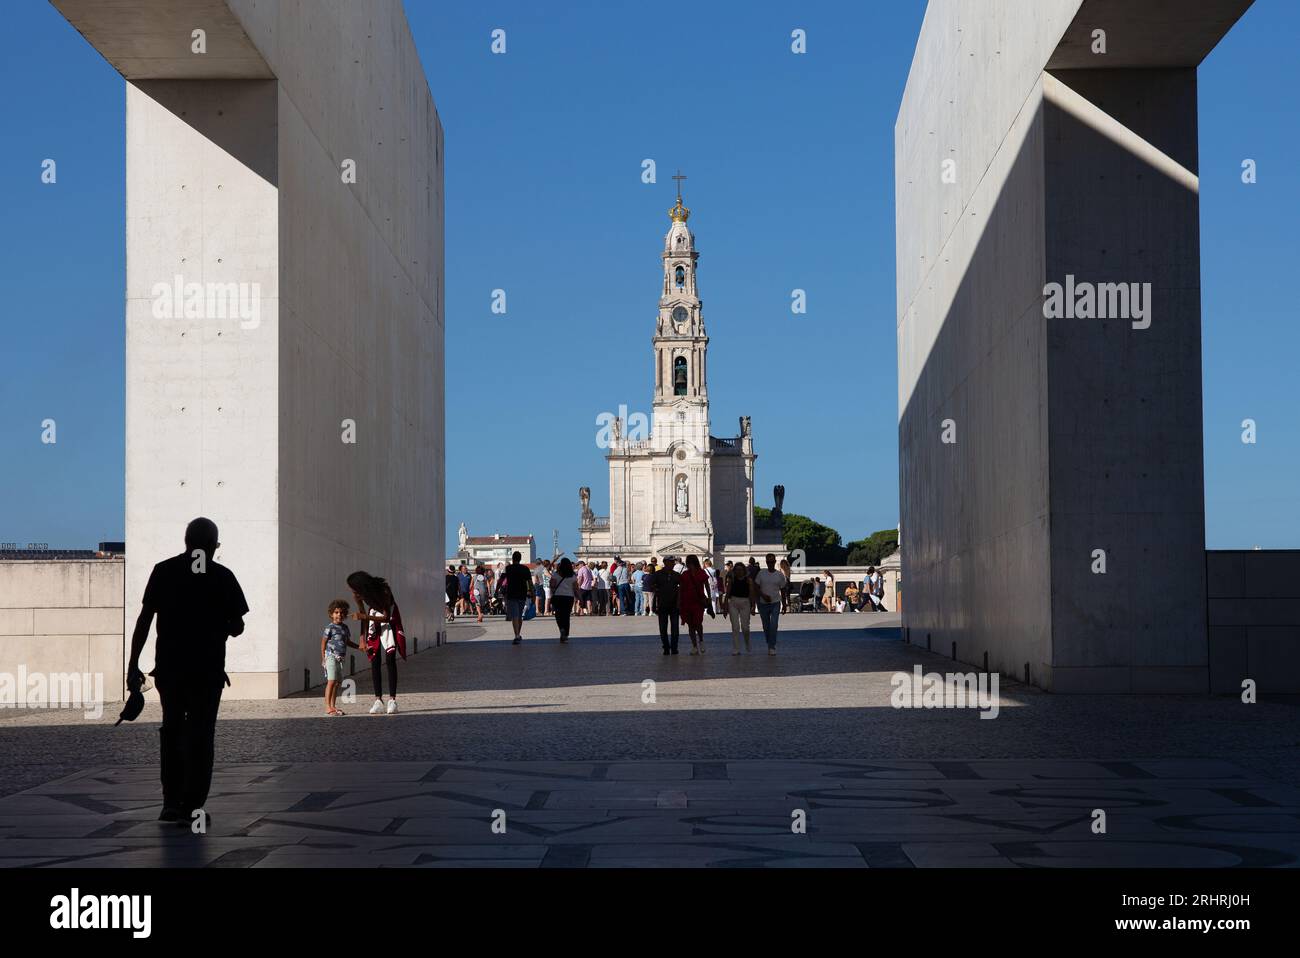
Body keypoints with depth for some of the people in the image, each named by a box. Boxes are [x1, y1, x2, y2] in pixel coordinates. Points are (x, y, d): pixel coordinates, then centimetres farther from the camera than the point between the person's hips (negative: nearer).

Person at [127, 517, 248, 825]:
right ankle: (192, 808, -2)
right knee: (200, 736, 2)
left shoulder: (163, 571, 3)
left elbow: (144, 620, -1)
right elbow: (237, 627, 1)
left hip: (168, 666, 2)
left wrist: (133, 664, 2)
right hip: (208, 669, -2)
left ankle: (171, 802, 17)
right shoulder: (222, 576, -1)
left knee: (172, 730, 17)